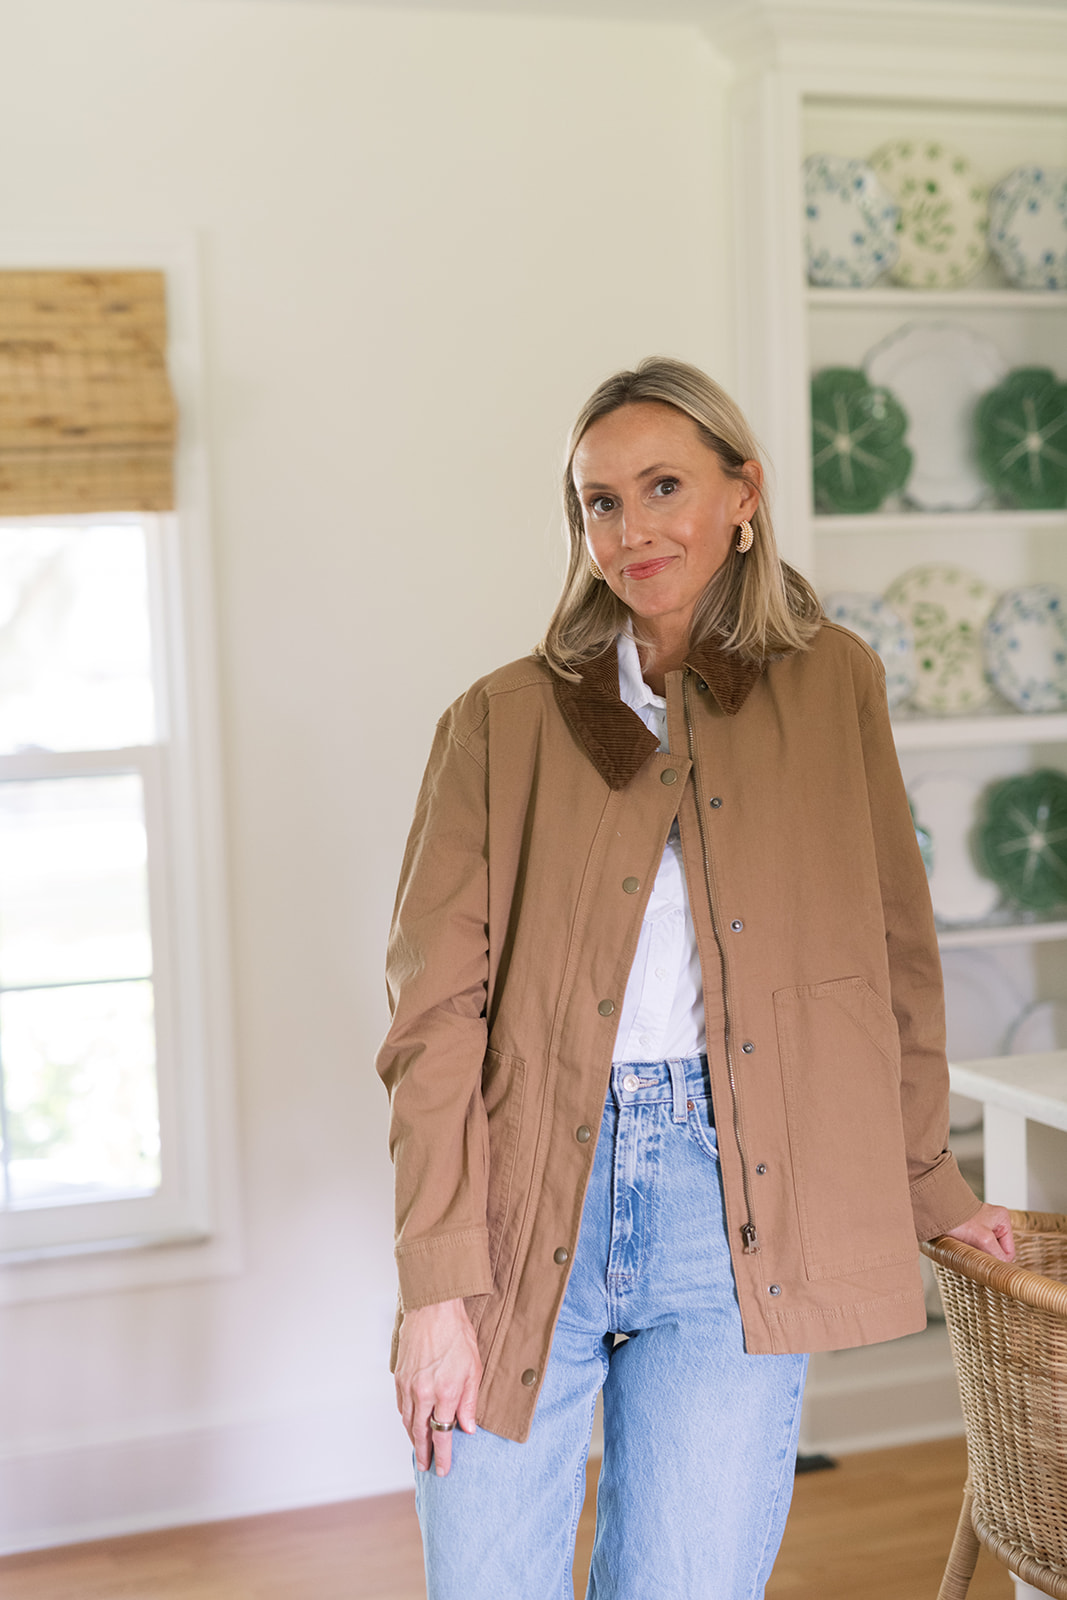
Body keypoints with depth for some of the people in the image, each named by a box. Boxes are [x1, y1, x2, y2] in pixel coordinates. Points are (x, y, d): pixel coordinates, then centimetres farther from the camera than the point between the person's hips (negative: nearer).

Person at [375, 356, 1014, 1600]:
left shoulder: (831, 687, 10)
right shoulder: (503, 723, 5)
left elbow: (894, 950, 16)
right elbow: (437, 1012, 0)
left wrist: (925, 1184, 19)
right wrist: (439, 1280, -8)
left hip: (735, 1215, 0)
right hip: (529, 1196, 0)